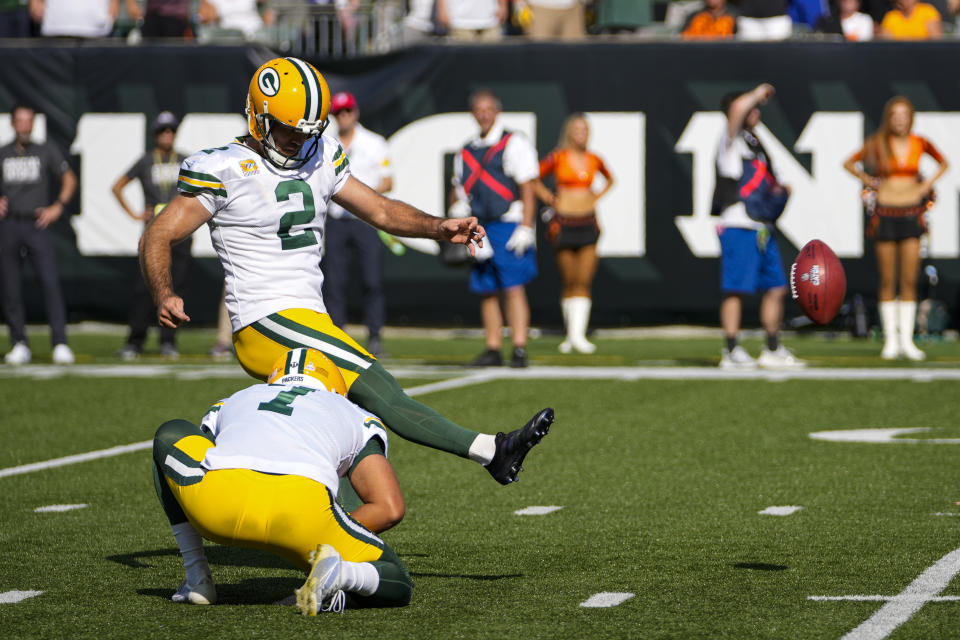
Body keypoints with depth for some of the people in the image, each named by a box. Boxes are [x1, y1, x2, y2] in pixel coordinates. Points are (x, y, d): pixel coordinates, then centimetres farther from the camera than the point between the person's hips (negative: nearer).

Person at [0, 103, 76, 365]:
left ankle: (60, 343, -14)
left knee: (50, 282, -13)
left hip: (37, 225, -1)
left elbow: (69, 179, 15)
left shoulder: (46, 151, 9)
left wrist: (58, 207, 2)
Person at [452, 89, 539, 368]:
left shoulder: (514, 144, -2)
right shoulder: (466, 152, 16)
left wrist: (525, 228, -13)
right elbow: (460, 191, 22)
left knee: (513, 289, -10)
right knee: (486, 292, 5)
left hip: (508, 227, -6)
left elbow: (527, 190, -6)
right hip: (479, 228, 6)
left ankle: (519, 350, -12)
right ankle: (492, 350, 11)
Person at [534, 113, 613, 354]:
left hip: (588, 223, 2)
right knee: (569, 283, 4)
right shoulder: (558, 157, -4)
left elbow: (609, 180, 25)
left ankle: (578, 335, -12)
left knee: (584, 282, -7)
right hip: (565, 223, -2)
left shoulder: (594, 160, 6)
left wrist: (597, 197, 11)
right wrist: (548, 198, 0)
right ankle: (571, 334, 15)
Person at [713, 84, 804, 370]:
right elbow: (738, 108, -24)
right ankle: (732, 352, -6)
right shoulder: (732, 139, -3)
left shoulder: (753, 143, 23)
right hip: (738, 226, -9)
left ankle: (773, 351, 17)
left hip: (762, 228, 9)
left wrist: (779, 191, 13)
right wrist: (758, 94, -7)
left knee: (776, 288, 9)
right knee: (736, 290, -8)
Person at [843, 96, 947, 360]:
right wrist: (869, 181, 1)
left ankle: (907, 340, 4)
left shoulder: (920, 144, 0)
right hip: (885, 212, -1)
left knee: (909, 280, -1)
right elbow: (849, 163, 9)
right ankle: (891, 340, 7)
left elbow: (943, 163, 18)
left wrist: (927, 184, 6)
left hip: (911, 213, 1)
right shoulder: (877, 144, -4)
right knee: (887, 280, 1)